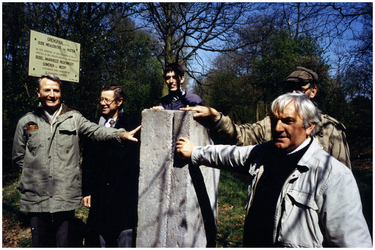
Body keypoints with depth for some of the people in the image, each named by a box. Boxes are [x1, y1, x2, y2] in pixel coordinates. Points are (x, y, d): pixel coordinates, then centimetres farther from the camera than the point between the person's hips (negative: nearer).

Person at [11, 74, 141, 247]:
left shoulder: (74, 118, 4)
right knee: (40, 243, 13)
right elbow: (18, 157, 15)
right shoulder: (26, 122, 8)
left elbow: (96, 131, -11)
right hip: (36, 198, 2)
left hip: (66, 197, -1)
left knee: (64, 243, 9)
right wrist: (37, 168, 4)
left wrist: (122, 134, -27)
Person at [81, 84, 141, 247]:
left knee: (125, 238, 7)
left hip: (125, 193, -3)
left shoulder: (133, 123, 0)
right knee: (98, 238, 11)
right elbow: (87, 162, 11)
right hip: (99, 194, 3)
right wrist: (86, 191, 8)